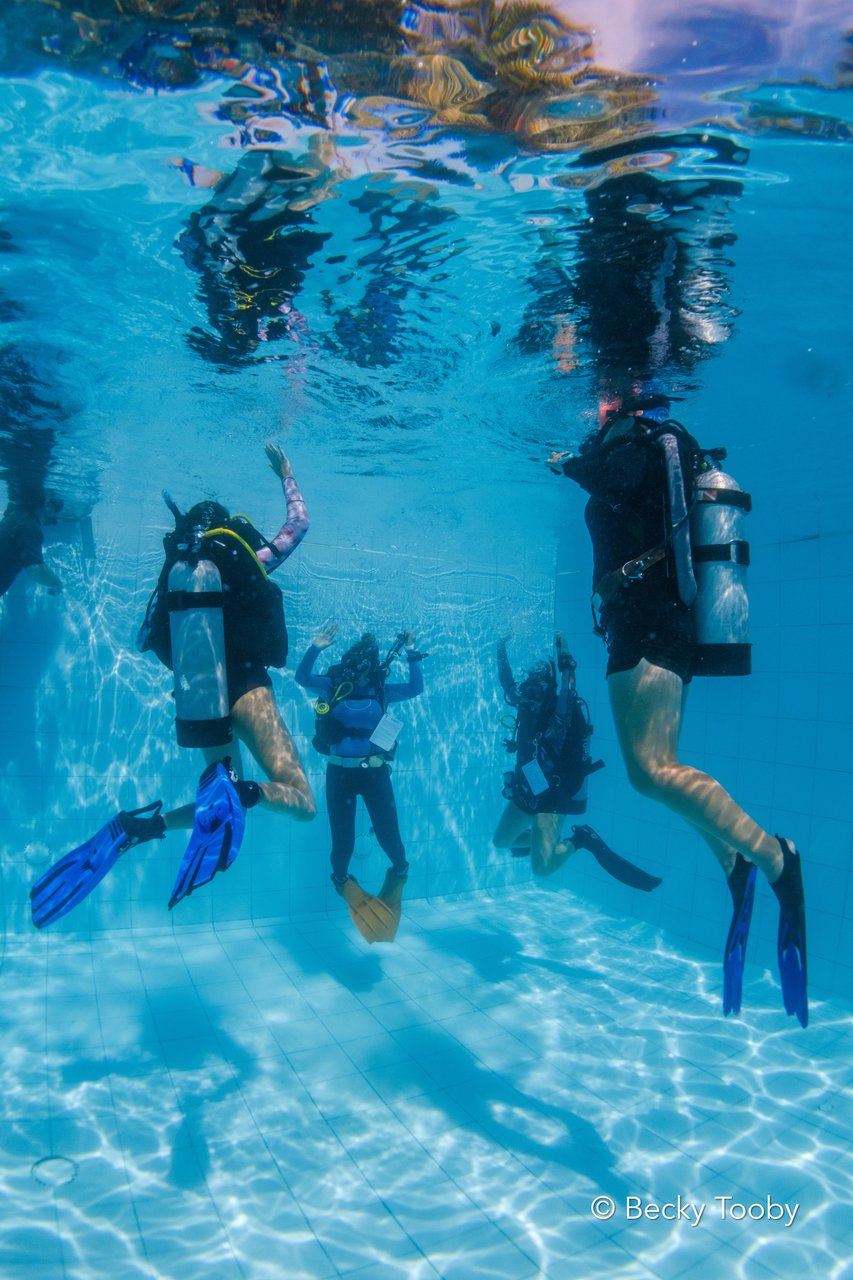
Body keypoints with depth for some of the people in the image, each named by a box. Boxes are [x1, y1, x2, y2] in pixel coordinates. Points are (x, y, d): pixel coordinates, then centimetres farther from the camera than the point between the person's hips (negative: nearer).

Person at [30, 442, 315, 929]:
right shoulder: (249, 562, 1)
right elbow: (300, 522, 16)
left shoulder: (177, 571, 12)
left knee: (224, 807, 18)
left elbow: (146, 638, 26)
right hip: (244, 688, -6)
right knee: (302, 801, -8)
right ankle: (236, 790, -42)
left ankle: (134, 826, -7)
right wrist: (286, 474, 29)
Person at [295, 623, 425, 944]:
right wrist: (316, 648, -26)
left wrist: (412, 655, -14)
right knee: (343, 838, 4)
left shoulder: (380, 690, 4)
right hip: (339, 772, 0)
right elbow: (302, 678, -13)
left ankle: (400, 869, 29)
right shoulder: (333, 685, 0)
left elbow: (415, 689, -6)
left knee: (388, 833, -2)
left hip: (375, 771, 1)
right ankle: (341, 879, 34)